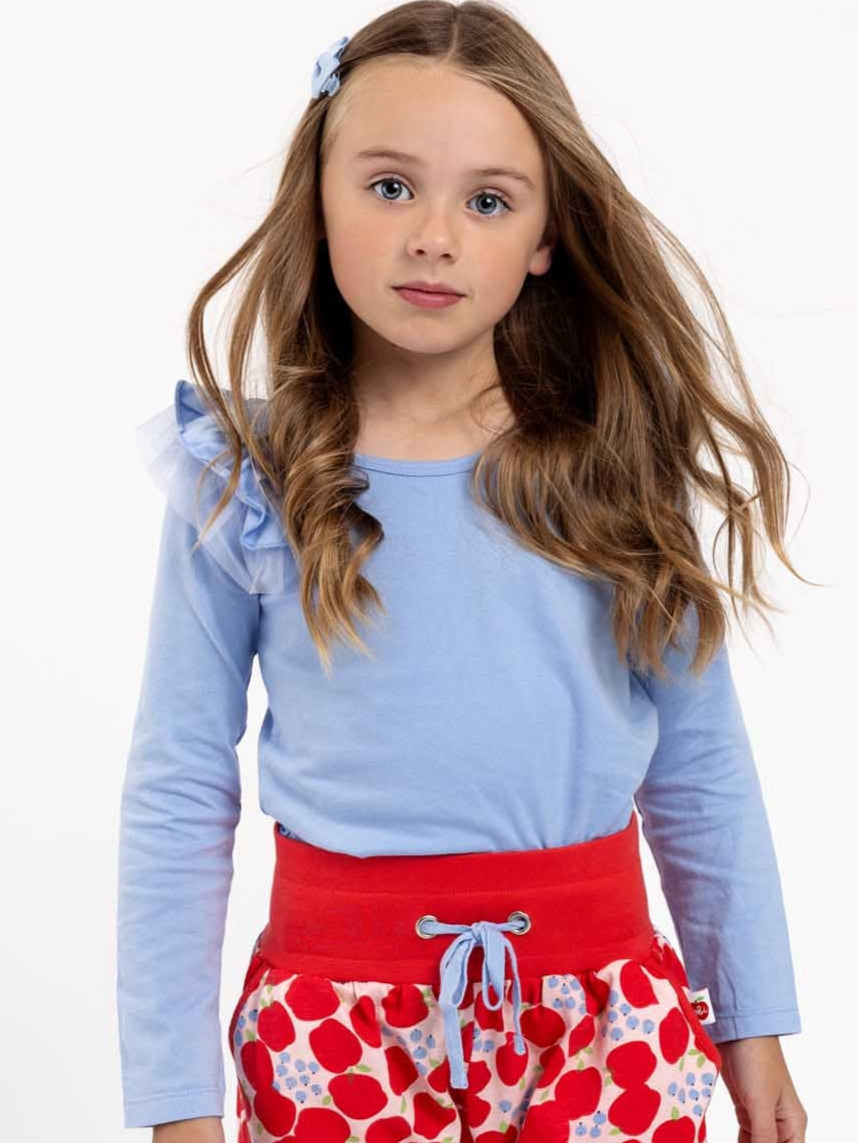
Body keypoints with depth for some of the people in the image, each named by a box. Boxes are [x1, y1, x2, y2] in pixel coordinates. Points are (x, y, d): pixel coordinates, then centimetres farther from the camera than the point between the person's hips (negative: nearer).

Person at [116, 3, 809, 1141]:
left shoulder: (619, 467, -3)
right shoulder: (244, 482, -5)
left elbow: (701, 773, 5)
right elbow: (178, 799, -3)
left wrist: (753, 1024, 10)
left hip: (606, 1007, 1)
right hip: (337, 1022, -1)